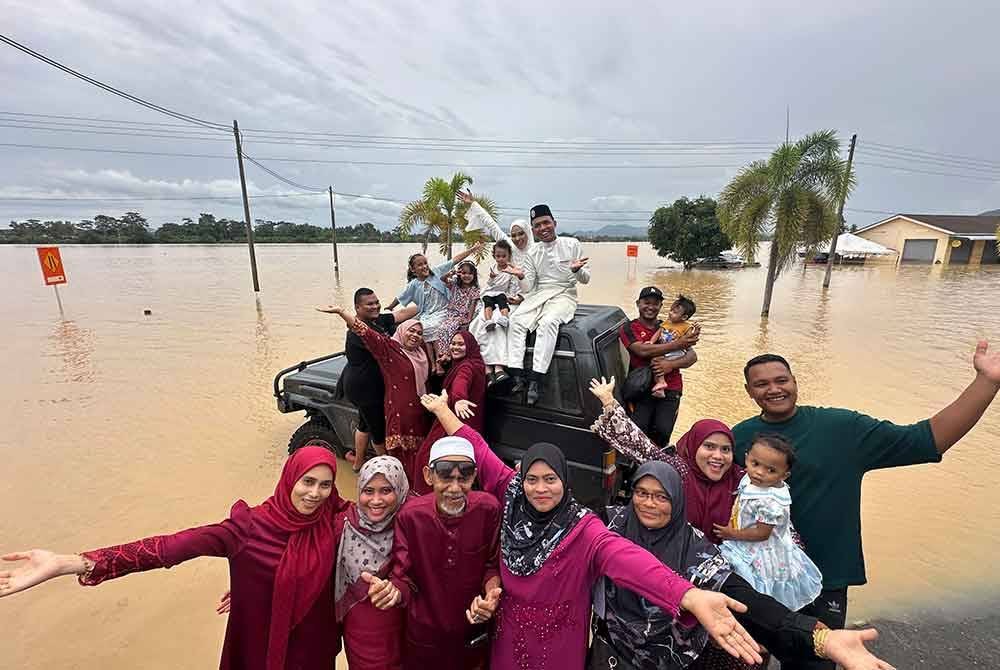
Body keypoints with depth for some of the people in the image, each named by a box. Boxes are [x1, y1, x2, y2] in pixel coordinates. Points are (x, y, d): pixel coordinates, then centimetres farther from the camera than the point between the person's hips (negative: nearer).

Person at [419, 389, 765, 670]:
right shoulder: (512, 499, -14)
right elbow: (481, 456, -11)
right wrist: (443, 410, -7)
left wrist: (691, 597, -60)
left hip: (558, 640, -3)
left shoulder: (582, 528, -25)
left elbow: (625, 556, -43)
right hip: (509, 631, 3)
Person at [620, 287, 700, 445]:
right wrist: (678, 344, -19)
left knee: (663, 431, -18)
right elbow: (643, 350, -15)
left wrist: (672, 364, -15)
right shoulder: (629, 329, 5)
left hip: (670, 389, 2)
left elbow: (692, 356, 6)